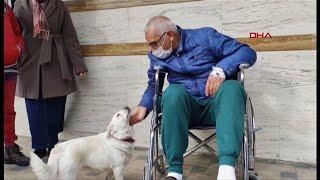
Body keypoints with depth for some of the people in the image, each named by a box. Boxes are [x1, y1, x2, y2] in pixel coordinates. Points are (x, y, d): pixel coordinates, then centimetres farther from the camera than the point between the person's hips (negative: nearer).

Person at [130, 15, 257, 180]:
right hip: (184, 108, 2)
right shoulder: (156, 56, 10)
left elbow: (247, 52, -5)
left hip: (216, 105, -1)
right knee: (174, 92, -32)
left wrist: (220, 70, -22)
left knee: (232, 88, -33)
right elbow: (153, 86, 20)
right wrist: (143, 107, 0)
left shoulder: (205, 36, -1)